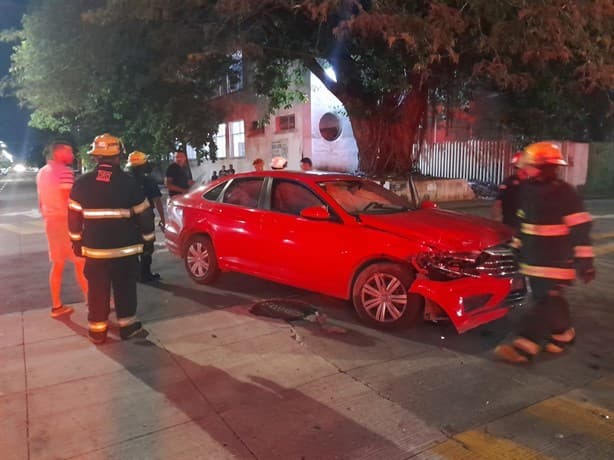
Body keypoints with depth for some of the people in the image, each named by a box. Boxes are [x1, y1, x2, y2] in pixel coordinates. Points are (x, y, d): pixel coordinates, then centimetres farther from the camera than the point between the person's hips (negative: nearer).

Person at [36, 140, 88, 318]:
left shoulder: (41, 173, 13)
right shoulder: (64, 171, -15)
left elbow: (41, 202, 17)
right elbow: (69, 200, -21)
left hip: (50, 221, 8)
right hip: (66, 220, -8)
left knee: (57, 264, 13)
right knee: (81, 262, 1)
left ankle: (56, 306, 17)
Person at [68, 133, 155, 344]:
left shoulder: (82, 183, -2)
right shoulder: (128, 182, -8)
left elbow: (74, 216, 4)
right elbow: (144, 214, -3)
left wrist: (77, 242, 16)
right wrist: (148, 240, 7)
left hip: (94, 249, 2)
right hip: (125, 248, -2)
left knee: (97, 291, 11)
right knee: (125, 289, 10)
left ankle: (97, 331, 19)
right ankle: (128, 327, 18)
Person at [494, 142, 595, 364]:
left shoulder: (565, 194, -14)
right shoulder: (526, 190, 7)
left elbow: (581, 230, -14)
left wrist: (585, 261, -15)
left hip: (555, 261, -7)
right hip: (532, 259, 8)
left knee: (544, 302, -6)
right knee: (550, 300, 16)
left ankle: (524, 347, -8)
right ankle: (563, 335, 35)